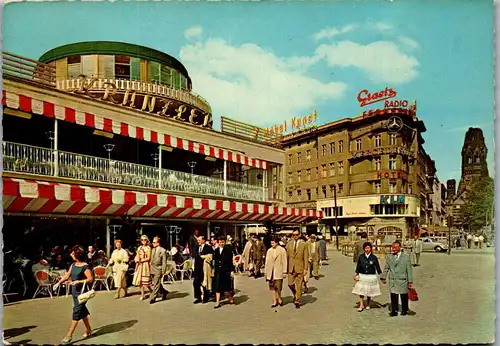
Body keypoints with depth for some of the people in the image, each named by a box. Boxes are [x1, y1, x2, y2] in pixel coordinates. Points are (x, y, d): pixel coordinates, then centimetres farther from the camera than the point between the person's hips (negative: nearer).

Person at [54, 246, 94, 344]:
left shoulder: (85, 267, -17)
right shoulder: (73, 265, 6)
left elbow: (90, 279, -19)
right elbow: (67, 275, 14)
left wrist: (79, 281, -27)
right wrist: (58, 283, 3)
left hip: (82, 292, -8)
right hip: (74, 291, 8)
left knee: (76, 312, -6)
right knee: (82, 311, 17)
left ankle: (69, 336, -2)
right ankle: (88, 330, 31)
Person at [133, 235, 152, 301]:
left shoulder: (148, 248, -3)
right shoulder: (139, 248, 14)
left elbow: (148, 258, -8)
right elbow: (137, 256, 15)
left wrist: (141, 261, -15)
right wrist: (136, 260, -6)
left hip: (145, 265, -5)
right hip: (139, 266, 5)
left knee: (145, 280, -6)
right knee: (139, 280, 2)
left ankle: (151, 291, 16)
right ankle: (142, 294, 12)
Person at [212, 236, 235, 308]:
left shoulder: (228, 250, -7)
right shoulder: (216, 250, 6)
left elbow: (231, 261, -8)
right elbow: (215, 261, 10)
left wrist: (232, 270, -11)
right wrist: (214, 270, 8)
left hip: (226, 271, -3)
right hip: (218, 271, 4)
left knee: (228, 286, 9)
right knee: (217, 287, 1)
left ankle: (231, 298, 31)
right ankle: (217, 302, 7)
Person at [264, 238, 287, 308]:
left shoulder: (282, 250, -1)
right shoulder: (269, 251, 9)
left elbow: (284, 262, -1)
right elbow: (267, 262, 12)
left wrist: (284, 272, -3)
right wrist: (266, 272, 11)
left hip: (279, 271, -3)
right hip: (271, 272, 4)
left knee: (278, 287, -4)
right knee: (272, 287, 6)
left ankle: (279, 299, 21)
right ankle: (274, 301, 16)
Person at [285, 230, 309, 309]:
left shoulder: (304, 244, -3)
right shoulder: (289, 244, 6)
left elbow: (306, 257, -3)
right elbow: (287, 257, 8)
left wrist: (305, 268, -7)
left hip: (300, 268, -2)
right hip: (291, 268, 3)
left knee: (298, 285, 1)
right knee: (290, 284, 3)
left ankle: (297, 301, 14)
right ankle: (296, 295, 32)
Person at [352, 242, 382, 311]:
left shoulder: (374, 257, -6)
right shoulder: (361, 257, -2)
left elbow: (377, 267, -1)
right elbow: (358, 266, 5)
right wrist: (356, 274, -2)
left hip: (371, 277, -1)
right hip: (362, 276, 1)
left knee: (369, 291, 10)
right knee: (361, 291, -4)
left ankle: (368, 304, 30)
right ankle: (361, 305, 6)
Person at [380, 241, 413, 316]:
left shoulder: (406, 257, -2)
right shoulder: (390, 257, 7)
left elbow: (409, 270, -2)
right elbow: (386, 268, 14)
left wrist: (410, 281, -4)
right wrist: (383, 277, 12)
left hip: (402, 281, -2)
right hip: (392, 281, 2)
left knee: (404, 297, 10)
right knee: (393, 296, -2)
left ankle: (404, 310, 27)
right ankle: (394, 311, 8)